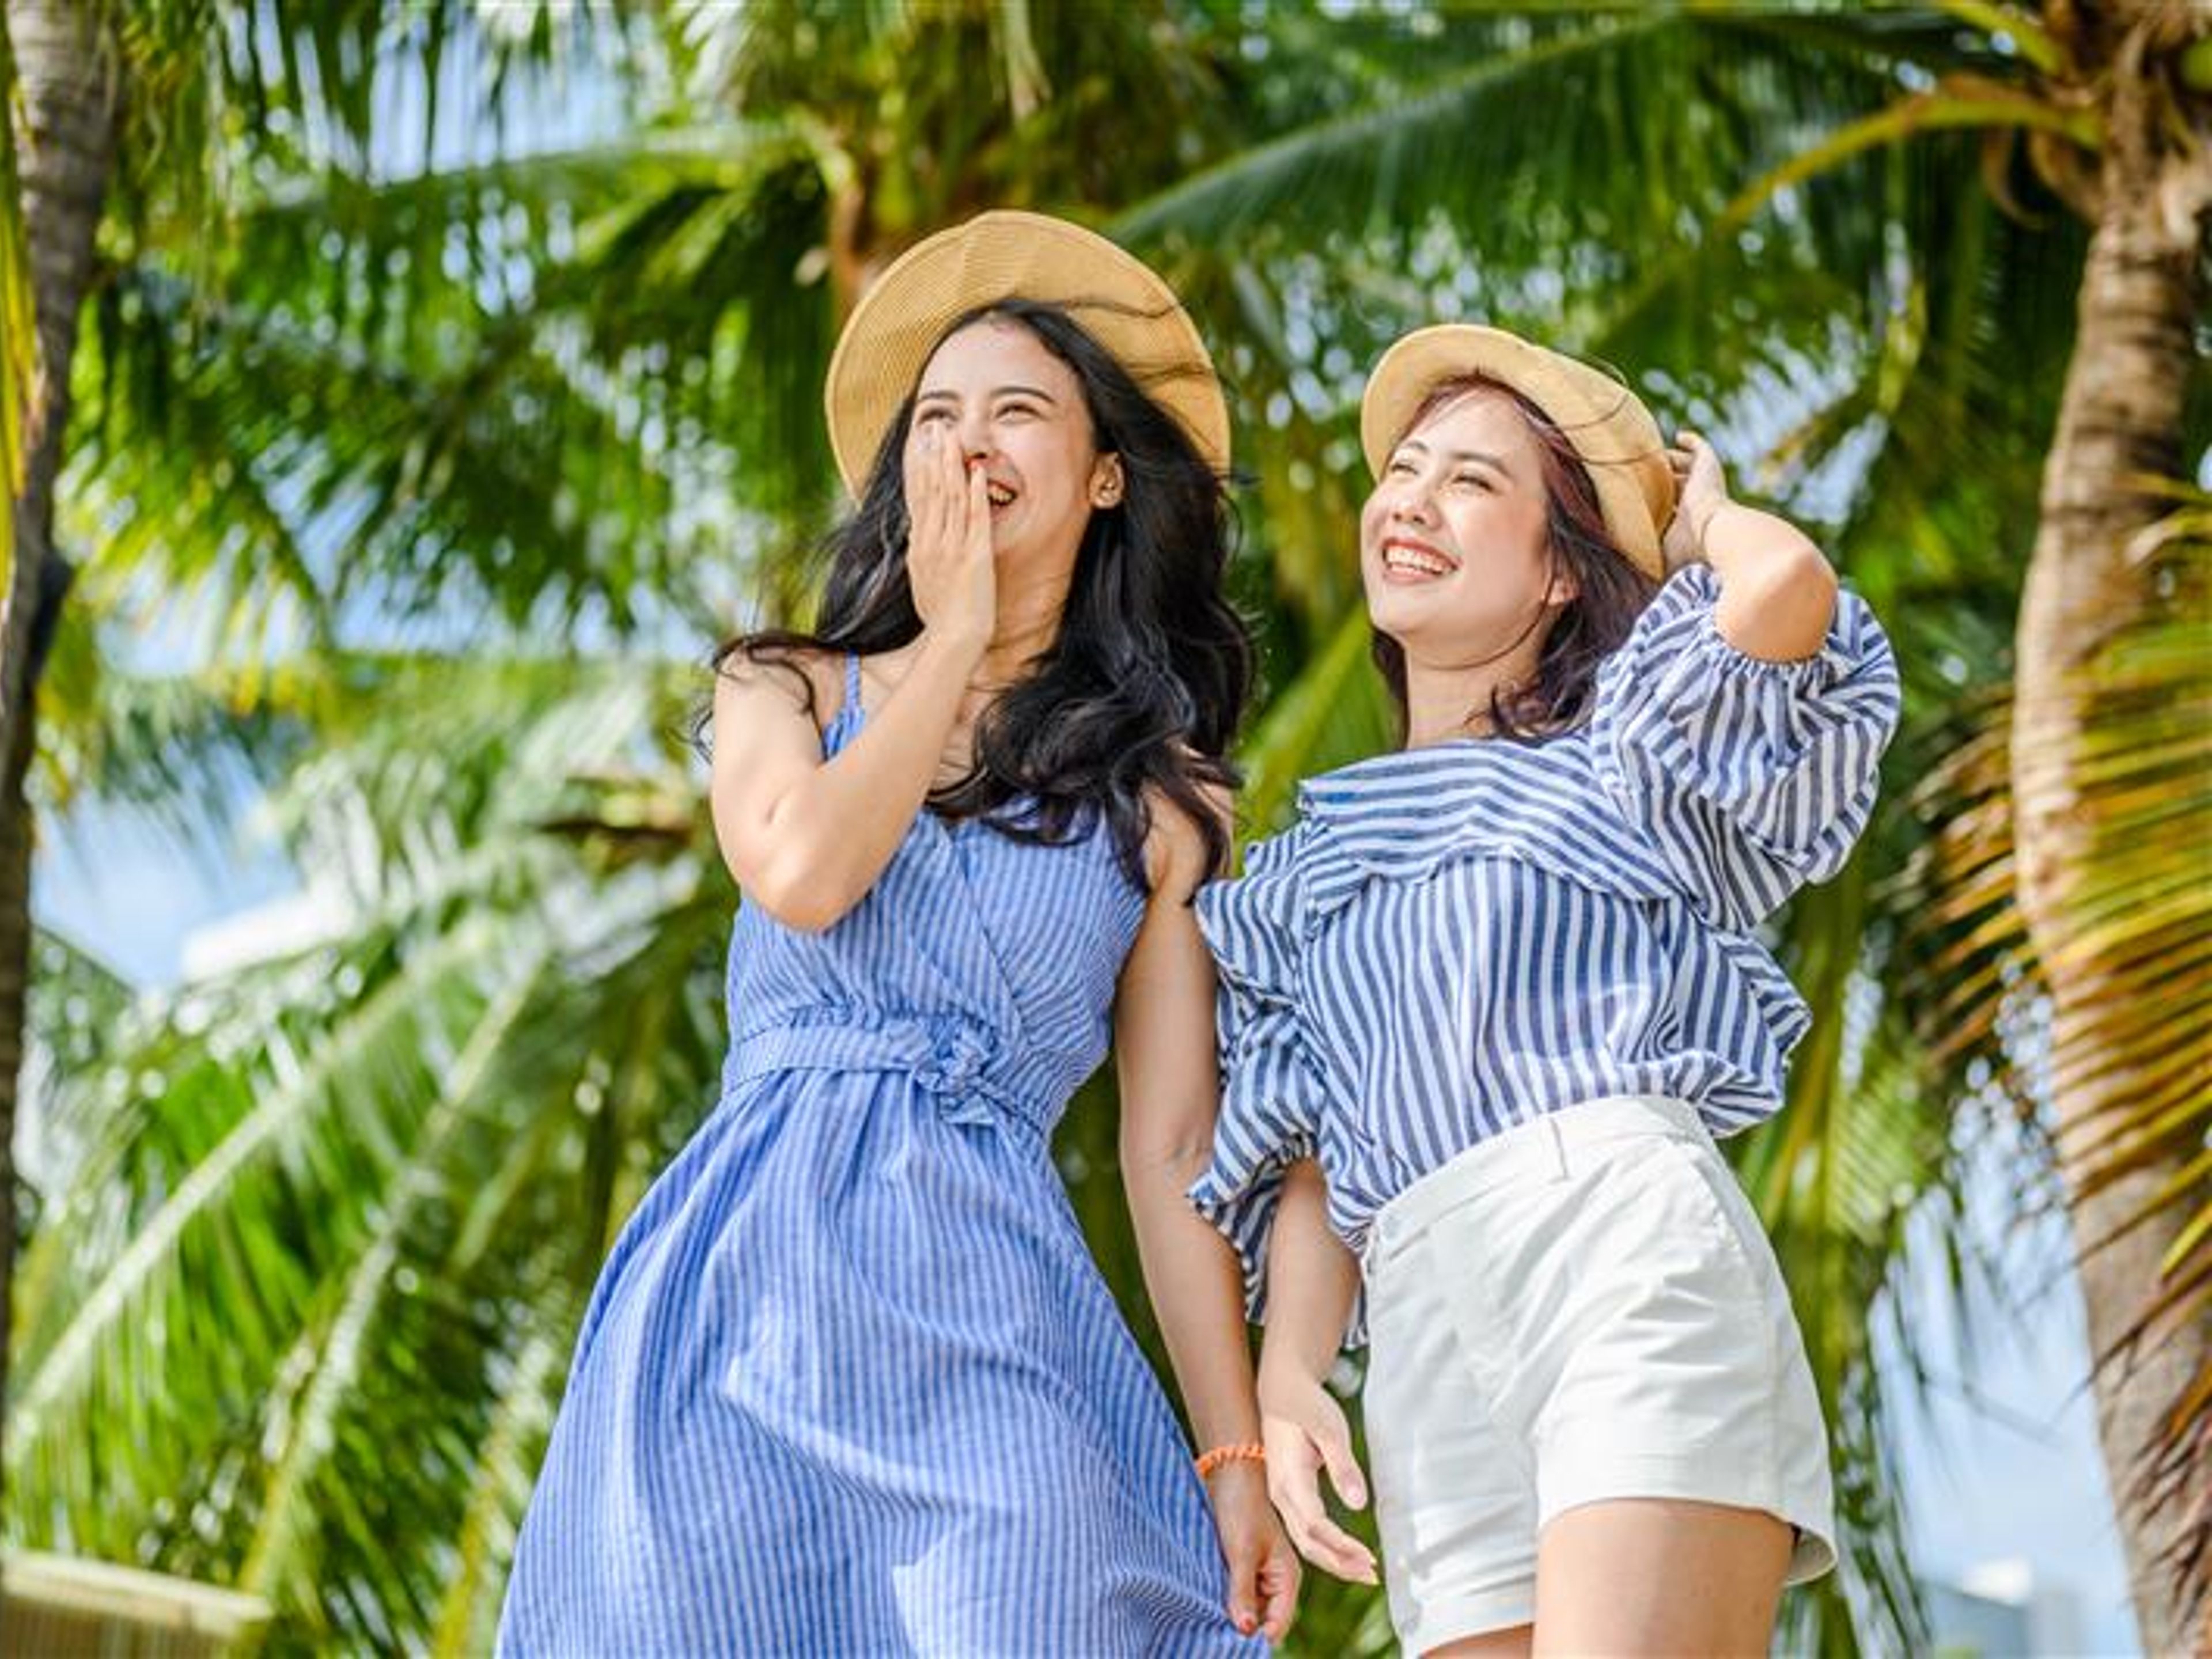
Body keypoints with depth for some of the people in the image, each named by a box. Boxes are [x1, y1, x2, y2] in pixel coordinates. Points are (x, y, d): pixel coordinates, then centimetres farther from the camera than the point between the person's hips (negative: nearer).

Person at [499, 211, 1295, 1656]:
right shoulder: (784, 691, 15)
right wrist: (952, 639, 4)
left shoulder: (1163, 800, 12)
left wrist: (1239, 1454, -1)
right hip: (749, 1301, 1)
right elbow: (802, 872, -9)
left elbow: (1174, 1152, 7)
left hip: (992, 1326, -1)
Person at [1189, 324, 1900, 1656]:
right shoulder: (1306, 877, 28)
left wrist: (1698, 513, 16)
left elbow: (1786, 589, -6)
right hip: (1426, 1360, 4)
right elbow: (1312, 1164, 19)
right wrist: (1287, 1376, 0)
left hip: (1633, 1256, -4)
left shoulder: (1621, 764, 16)